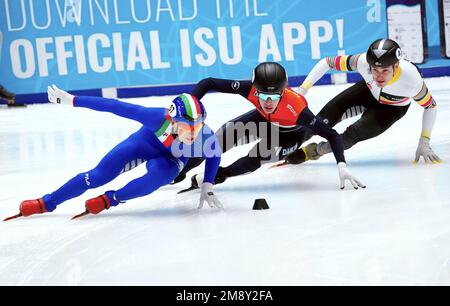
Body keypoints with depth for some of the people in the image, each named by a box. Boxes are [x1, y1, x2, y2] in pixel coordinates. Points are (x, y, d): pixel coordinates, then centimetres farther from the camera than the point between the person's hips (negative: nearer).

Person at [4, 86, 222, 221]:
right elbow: (115, 107, -36)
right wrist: (71, 100, -33)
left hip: (172, 158, 1)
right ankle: (46, 203, 14)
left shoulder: (207, 138, -35)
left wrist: (207, 188, -14)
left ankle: (110, 199, -11)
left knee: (160, 174, -34)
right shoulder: (160, 119, -42)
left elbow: (214, 156, -9)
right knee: (99, 175, -6)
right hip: (147, 141, -1)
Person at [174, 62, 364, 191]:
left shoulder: (296, 107, -43)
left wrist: (342, 166, -48)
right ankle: (177, 172, 5)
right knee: (222, 139, -15)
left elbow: (332, 135, -37)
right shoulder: (250, 89, -37)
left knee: (254, 159, -25)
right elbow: (208, 83, -30)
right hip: (264, 120, 3)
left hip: (289, 134, -3)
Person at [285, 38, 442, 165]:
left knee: (353, 134, -19)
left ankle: (316, 150, 8)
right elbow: (327, 62, -24)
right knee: (324, 120, -15)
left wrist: (424, 143, -21)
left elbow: (431, 106, -21)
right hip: (368, 91, 2)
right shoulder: (363, 61, -38)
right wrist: (302, 90, -29)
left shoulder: (411, 79, -40)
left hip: (392, 108, -2)